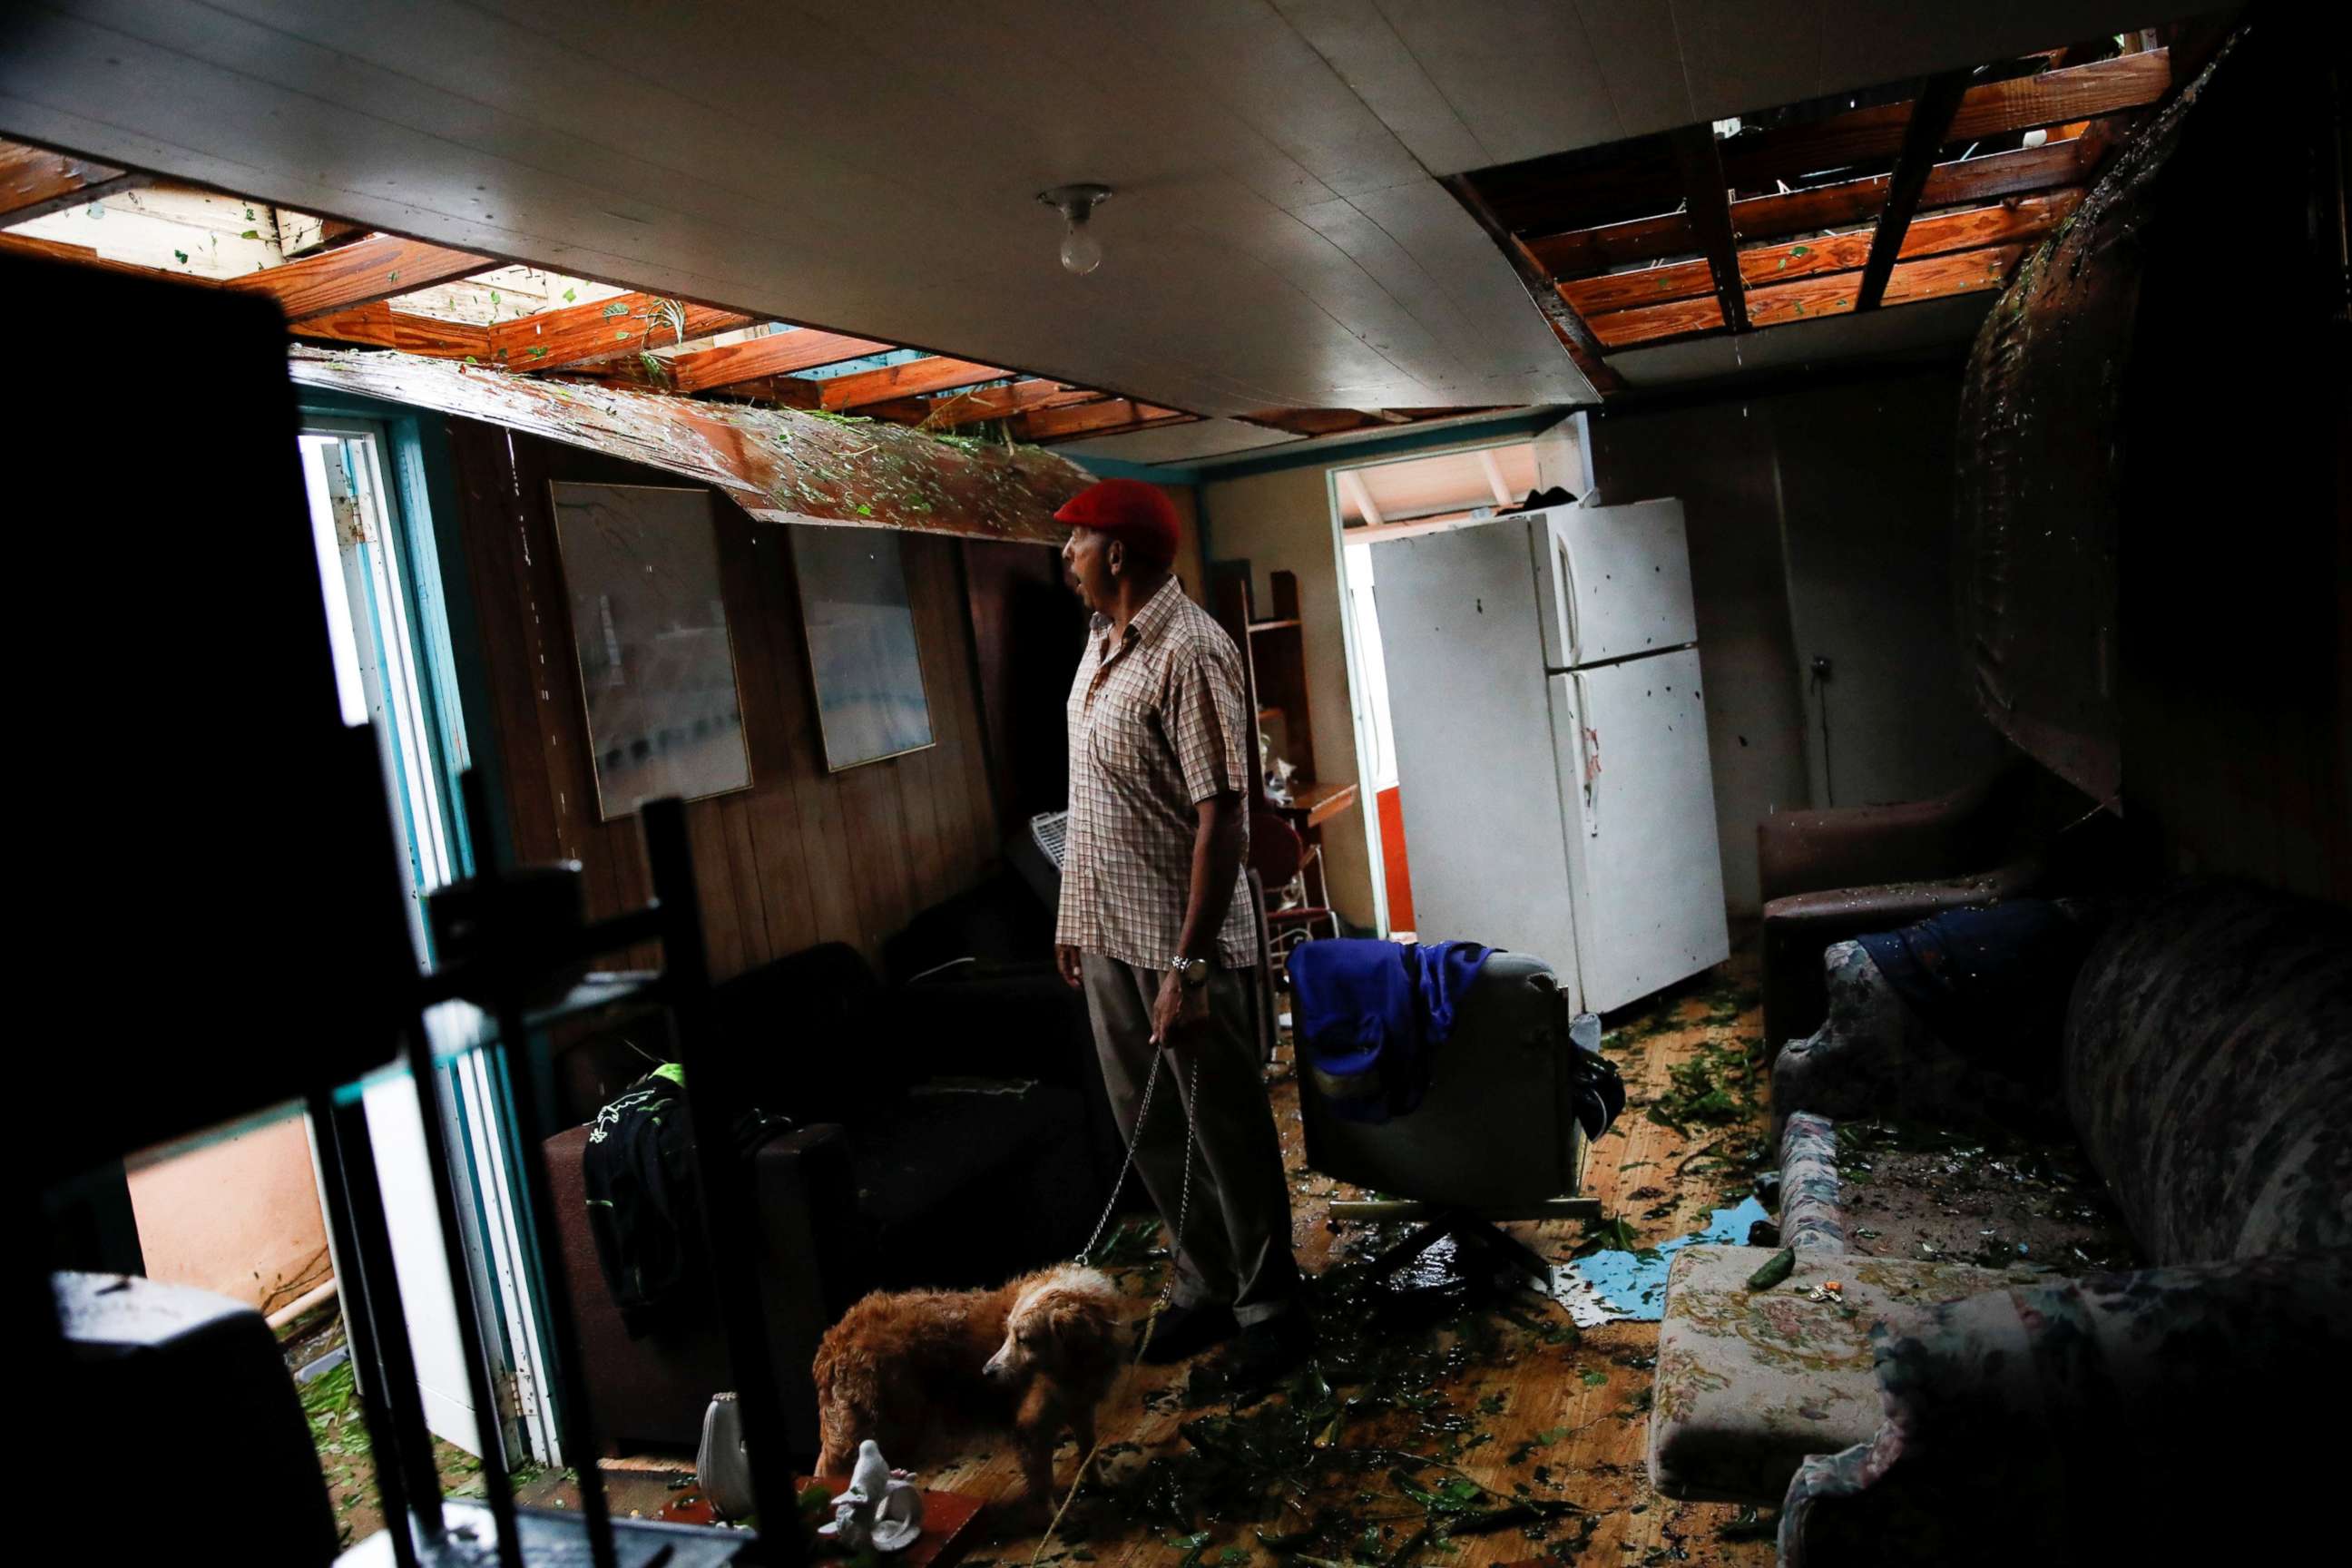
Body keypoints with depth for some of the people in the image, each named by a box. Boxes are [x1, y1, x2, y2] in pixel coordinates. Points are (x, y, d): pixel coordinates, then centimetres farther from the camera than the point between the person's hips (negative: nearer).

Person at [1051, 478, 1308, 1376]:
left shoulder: (1189, 651, -18)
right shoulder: (1102, 641, 10)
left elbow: (1222, 819, -22)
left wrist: (1188, 967, -25)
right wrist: (1074, 920, 18)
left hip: (1179, 940, -9)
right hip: (1107, 933, 9)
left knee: (1226, 1130, 6)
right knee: (1148, 1128, 17)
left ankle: (1269, 1308, 24)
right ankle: (1205, 1289, 34)